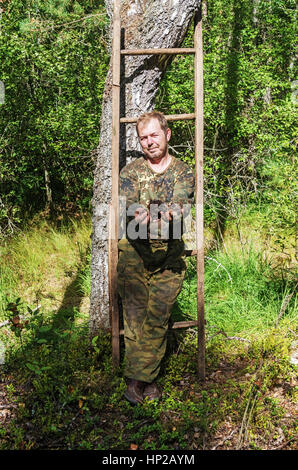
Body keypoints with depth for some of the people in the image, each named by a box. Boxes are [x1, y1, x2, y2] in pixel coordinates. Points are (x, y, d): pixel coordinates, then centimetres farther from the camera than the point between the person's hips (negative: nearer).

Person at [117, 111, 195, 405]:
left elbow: (181, 204, -13)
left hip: (169, 256, 0)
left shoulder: (184, 172, 5)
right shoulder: (130, 171, 6)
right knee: (135, 315, -3)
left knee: (157, 318, -4)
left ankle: (141, 378, 7)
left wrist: (166, 215, -35)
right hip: (134, 252, 1)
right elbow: (130, 206, -9)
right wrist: (141, 216, -31)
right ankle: (142, 379, 8)